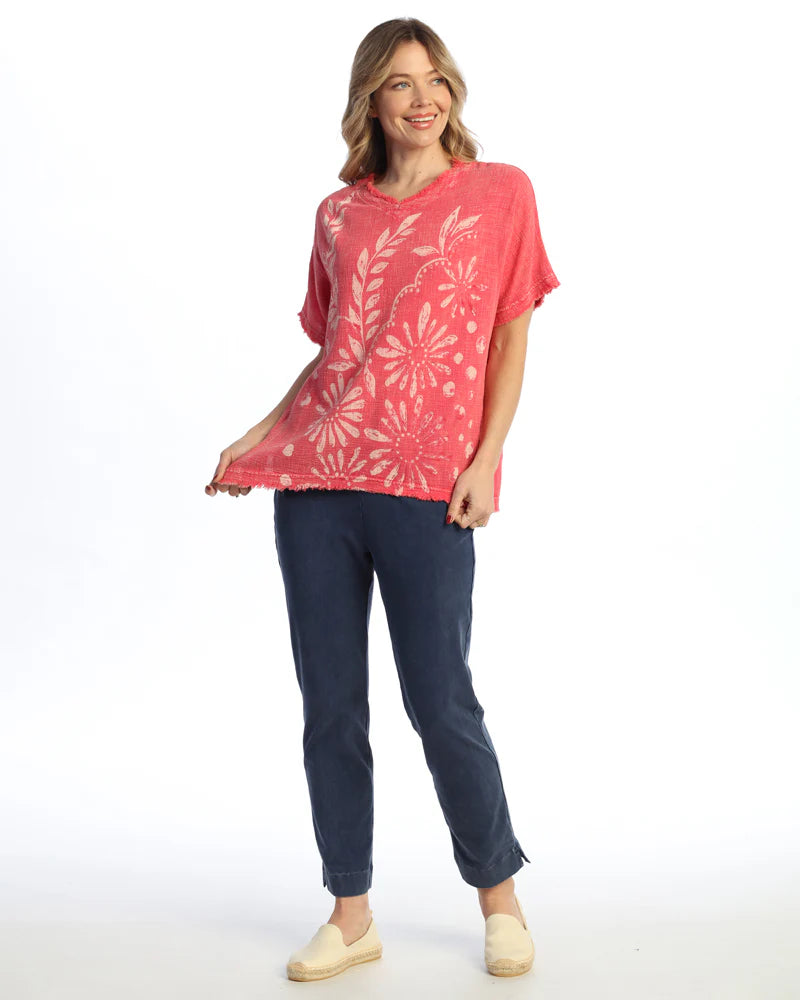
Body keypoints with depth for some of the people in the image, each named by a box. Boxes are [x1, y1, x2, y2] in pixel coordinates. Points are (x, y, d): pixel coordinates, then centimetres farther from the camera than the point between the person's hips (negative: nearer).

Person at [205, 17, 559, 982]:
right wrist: (258, 436, 9)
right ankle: (351, 914, 21)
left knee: (439, 704, -1)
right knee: (330, 707, 6)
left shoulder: (501, 191, 7)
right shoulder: (339, 214, 15)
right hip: (315, 477, 4)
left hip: (426, 488, -3)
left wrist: (487, 457, -6)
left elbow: (511, 340, 5)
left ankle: (500, 897, 22)